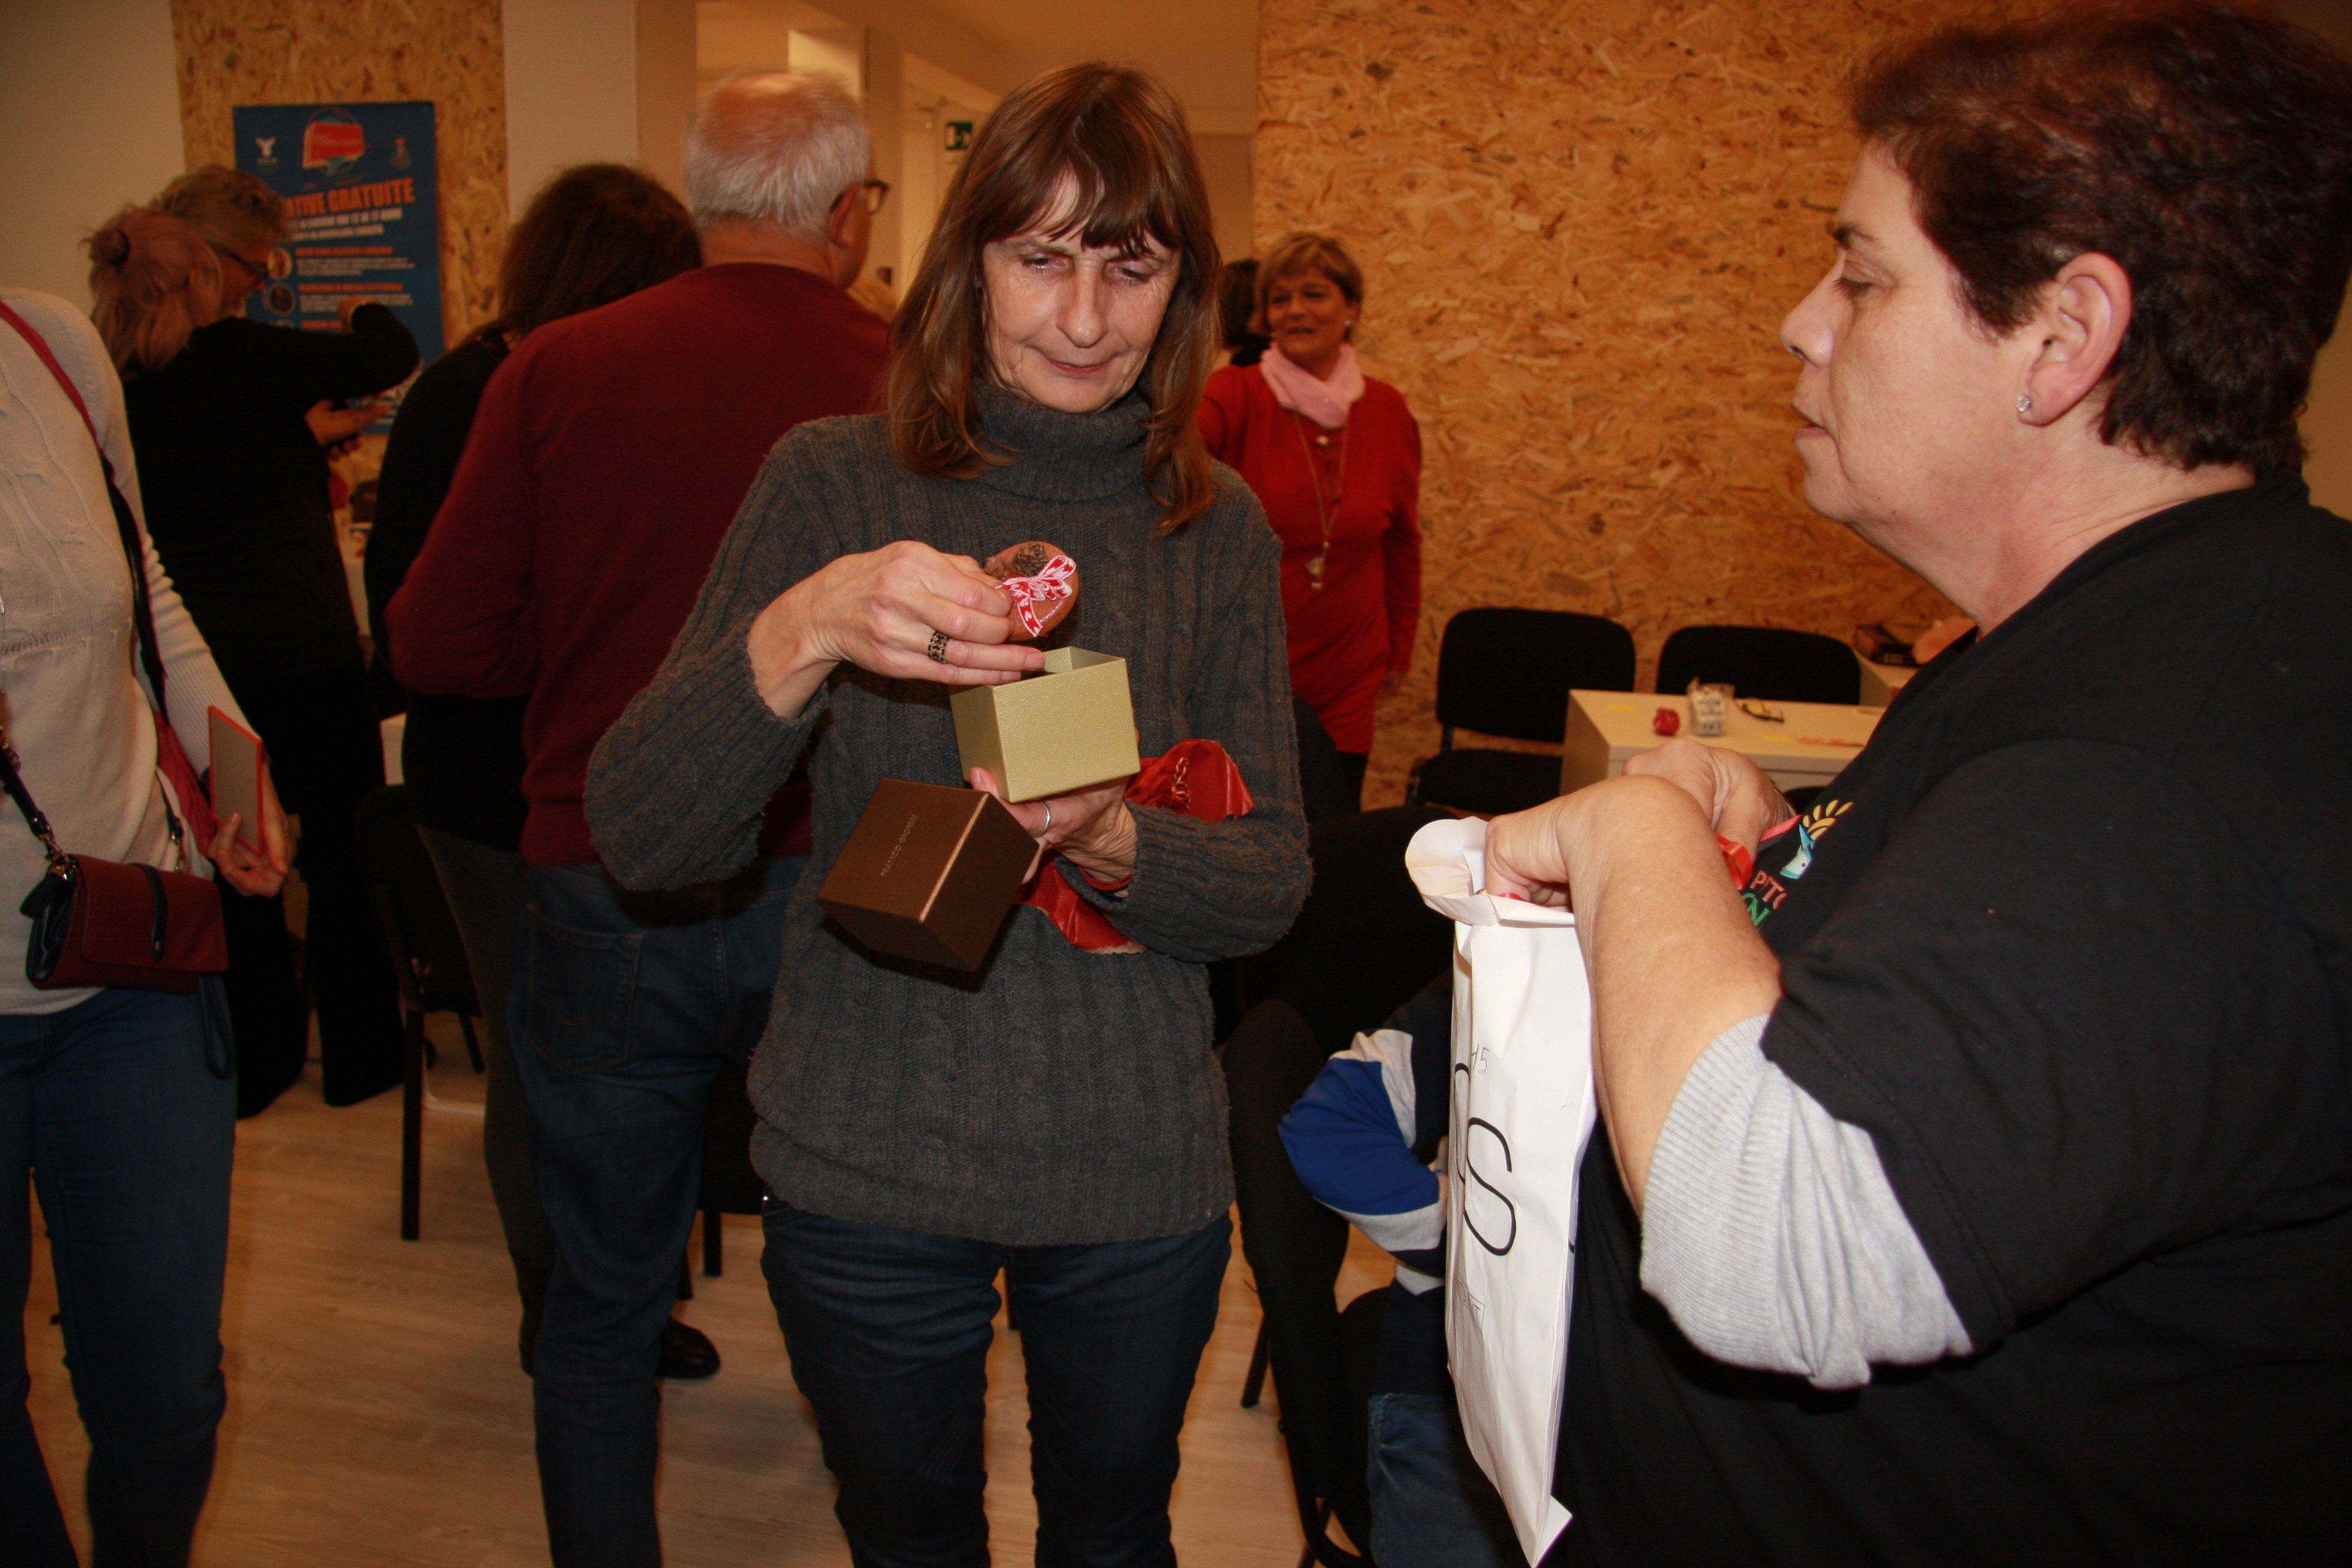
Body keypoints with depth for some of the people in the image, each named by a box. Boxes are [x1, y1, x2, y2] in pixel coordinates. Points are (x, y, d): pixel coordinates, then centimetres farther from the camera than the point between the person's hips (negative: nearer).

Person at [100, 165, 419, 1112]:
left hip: (193, 658, 6)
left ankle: (256, 1060, 26)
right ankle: (358, 1054, 20)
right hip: (301, 651, -6)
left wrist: (306, 431, 19)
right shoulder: (240, 356, -15)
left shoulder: (116, 373, 4)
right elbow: (393, 355, -10)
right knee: (343, 853, 9)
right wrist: (364, 312, 11)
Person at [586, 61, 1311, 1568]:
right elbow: (641, 837, -14)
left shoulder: (1220, 528, -1)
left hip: (1140, 1174, 2)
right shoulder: (834, 482, -7)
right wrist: (802, 634, -31)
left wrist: (1109, 840, -23)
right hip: (869, 1170, -1)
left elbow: (1273, 884, -3)